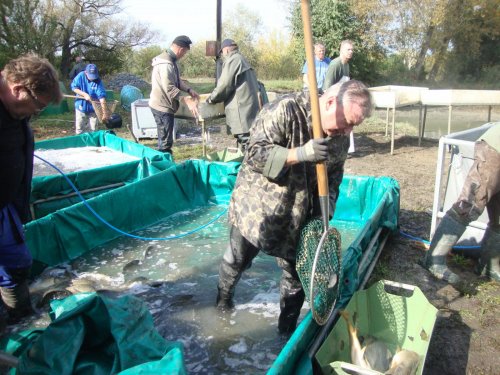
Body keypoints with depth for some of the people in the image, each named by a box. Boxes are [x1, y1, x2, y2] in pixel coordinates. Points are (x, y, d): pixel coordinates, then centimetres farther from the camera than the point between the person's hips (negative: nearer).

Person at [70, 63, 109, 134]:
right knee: (79, 129, 9)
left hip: (93, 109, -1)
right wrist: (85, 94, -20)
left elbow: (102, 97, -23)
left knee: (92, 130, 7)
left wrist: (105, 112, -31)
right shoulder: (81, 76, -11)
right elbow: (74, 87, -6)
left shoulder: (98, 81, -16)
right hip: (81, 107, 1)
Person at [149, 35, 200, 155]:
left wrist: (189, 90, 6)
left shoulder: (170, 60, 12)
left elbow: (177, 80, 19)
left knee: (164, 140, 19)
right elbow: (169, 89, -28)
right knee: (165, 142, -5)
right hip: (162, 107, -11)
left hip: (162, 105, 11)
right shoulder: (166, 64, -22)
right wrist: (187, 101, -27)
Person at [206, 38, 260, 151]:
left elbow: (224, 85, -13)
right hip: (248, 108, 10)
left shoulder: (232, 60, -8)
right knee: (248, 146, 15)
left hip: (242, 111, -10)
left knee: (246, 146, -8)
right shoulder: (242, 60, 22)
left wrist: (211, 99, 2)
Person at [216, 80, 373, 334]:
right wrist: (300, 153, -39)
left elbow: (333, 179, 5)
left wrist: (323, 215, -8)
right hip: (255, 207, -4)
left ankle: (288, 329, 32)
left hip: (297, 218, 4)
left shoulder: (340, 137, -5)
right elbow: (256, 153, -28)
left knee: (296, 274, 9)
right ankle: (224, 295, 50)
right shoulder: (285, 110, -25)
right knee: (238, 260, 17)